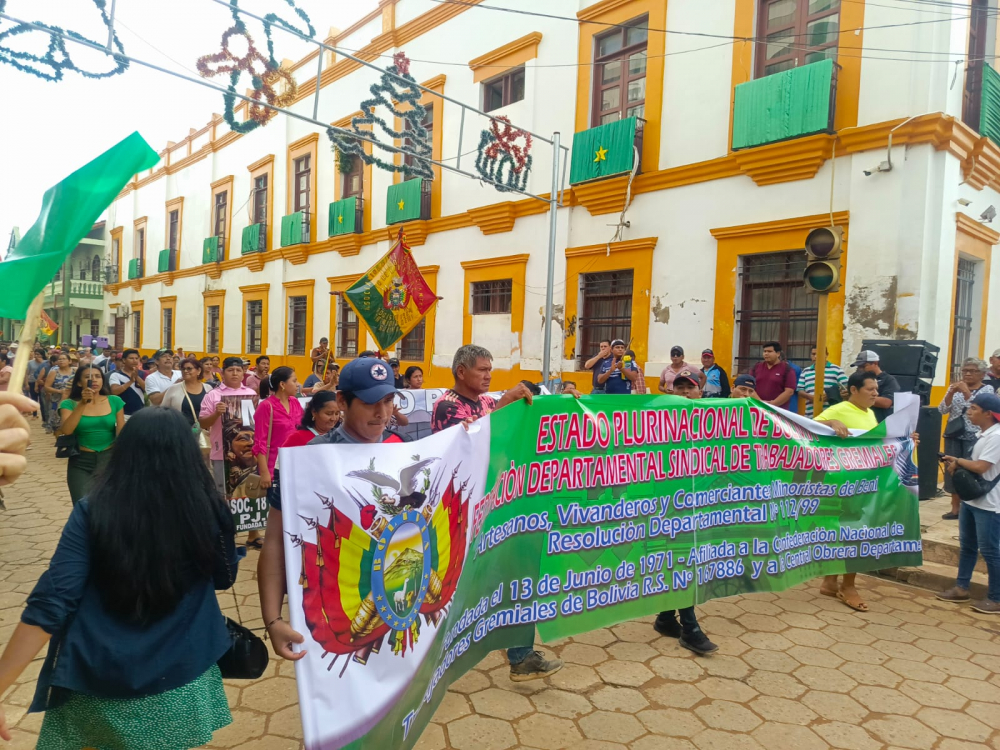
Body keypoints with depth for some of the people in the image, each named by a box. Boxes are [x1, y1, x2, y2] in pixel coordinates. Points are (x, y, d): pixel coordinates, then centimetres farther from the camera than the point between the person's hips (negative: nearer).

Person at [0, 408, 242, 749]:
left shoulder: (92, 512, -14)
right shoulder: (208, 510, -12)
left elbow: (51, 603, -16)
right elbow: (225, 576, 4)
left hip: (99, 684, 0)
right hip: (182, 682, 0)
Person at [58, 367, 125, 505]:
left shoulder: (115, 401, 0)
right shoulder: (70, 404, -2)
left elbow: (122, 433, 4)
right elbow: (66, 430, -18)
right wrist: (82, 404, -23)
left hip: (109, 459, 1)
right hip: (81, 462, -1)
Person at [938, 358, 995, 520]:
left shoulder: (987, 389, 0)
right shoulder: (955, 387, 8)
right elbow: (942, 410, 0)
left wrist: (966, 392, -21)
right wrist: (951, 393, -14)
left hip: (974, 437, -4)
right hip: (953, 435, 4)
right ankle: (955, 507, 15)